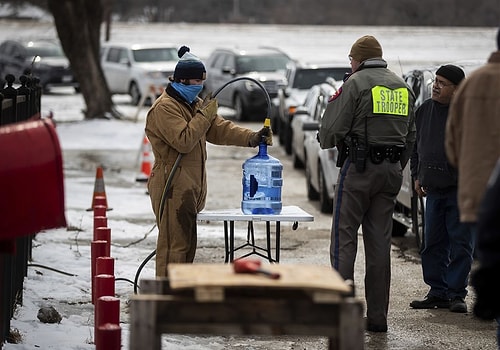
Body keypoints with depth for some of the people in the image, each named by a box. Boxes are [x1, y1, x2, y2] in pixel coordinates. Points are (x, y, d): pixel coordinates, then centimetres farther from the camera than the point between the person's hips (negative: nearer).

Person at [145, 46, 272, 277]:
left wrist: (252, 138, -3)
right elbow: (184, 141, -23)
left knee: (187, 244, 13)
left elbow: (220, 129, 11)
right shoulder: (165, 107, -14)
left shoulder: (194, 103, 18)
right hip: (172, 186, -10)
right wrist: (204, 115, -16)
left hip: (189, 187, 10)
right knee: (174, 245, -12)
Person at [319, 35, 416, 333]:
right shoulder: (403, 87, 13)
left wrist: (325, 141, 12)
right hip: (392, 170, 6)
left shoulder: (355, 83, -7)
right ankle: (377, 316, 7)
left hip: (359, 168, -6)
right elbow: (410, 135, 15)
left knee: (344, 238, -1)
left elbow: (332, 130, -10)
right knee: (380, 243, 7)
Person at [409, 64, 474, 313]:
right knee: (433, 243, 8)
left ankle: (456, 294, 4)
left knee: (460, 244, -2)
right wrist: (417, 176, 15)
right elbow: (416, 145, 21)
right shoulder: (424, 110, 10)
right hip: (434, 189, 6)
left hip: (460, 190, -6)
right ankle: (438, 293, 16)